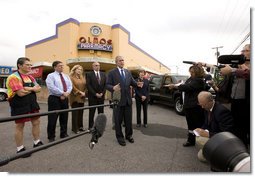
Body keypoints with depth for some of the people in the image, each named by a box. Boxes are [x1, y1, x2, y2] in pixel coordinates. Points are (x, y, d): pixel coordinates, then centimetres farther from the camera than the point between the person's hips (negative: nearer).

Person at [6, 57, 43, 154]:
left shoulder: (30, 77, 11)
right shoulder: (14, 77, -15)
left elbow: (39, 88, 4)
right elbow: (21, 93, -24)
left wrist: (28, 88, -14)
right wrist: (33, 89, -8)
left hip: (32, 104, 8)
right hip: (20, 106, -8)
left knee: (36, 122, 13)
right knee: (20, 126, 5)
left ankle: (37, 143, 30)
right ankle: (20, 149, 21)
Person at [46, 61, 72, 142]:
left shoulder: (66, 76, 15)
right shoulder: (51, 76, -3)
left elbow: (70, 86, 5)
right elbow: (51, 87, -17)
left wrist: (66, 93, -13)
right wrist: (62, 93, -19)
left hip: (65, 98, 6)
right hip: (54, 99, -5)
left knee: (64, 117, 13)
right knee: (52, 118, 0)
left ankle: (64, 134, 27)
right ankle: (51, 137, 15)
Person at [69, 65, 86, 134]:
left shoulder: (83, 78, 15)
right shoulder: (71, 77, -5)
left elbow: (85, 86, 12)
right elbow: (72, 87, -13)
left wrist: (84, 93, -4)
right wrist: (80, 92, -15)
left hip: (82, 98, 6)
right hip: (75, 98, -6)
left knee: (81, 113, 9)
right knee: (75, 113, -2)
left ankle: (80, 126, 20)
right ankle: (75, 128, 5)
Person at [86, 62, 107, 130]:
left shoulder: (103, 74, 11)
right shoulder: (89, 74, -1)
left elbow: (105, 85, 7)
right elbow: (88, 85, -9)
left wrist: (102, 93, -5)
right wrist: (95, 94, -14)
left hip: (101, 96, 4)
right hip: (92, 96, -3)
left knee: (101, 112, 8)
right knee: (92, 112, 4)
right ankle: (90, 126, 13)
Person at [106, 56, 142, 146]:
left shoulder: (128, 72, 11)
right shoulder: (112, 72, -5)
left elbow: (132, 82, 11)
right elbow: (107, 85, -10)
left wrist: (137, 84, -11)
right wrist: (113, 88, -31)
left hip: (128, 99, 5)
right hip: (118, 99, -4)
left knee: (129, 119, 15)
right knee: (118, 120, 9)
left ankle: (128, 135, 33)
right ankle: (119, 137, 27)